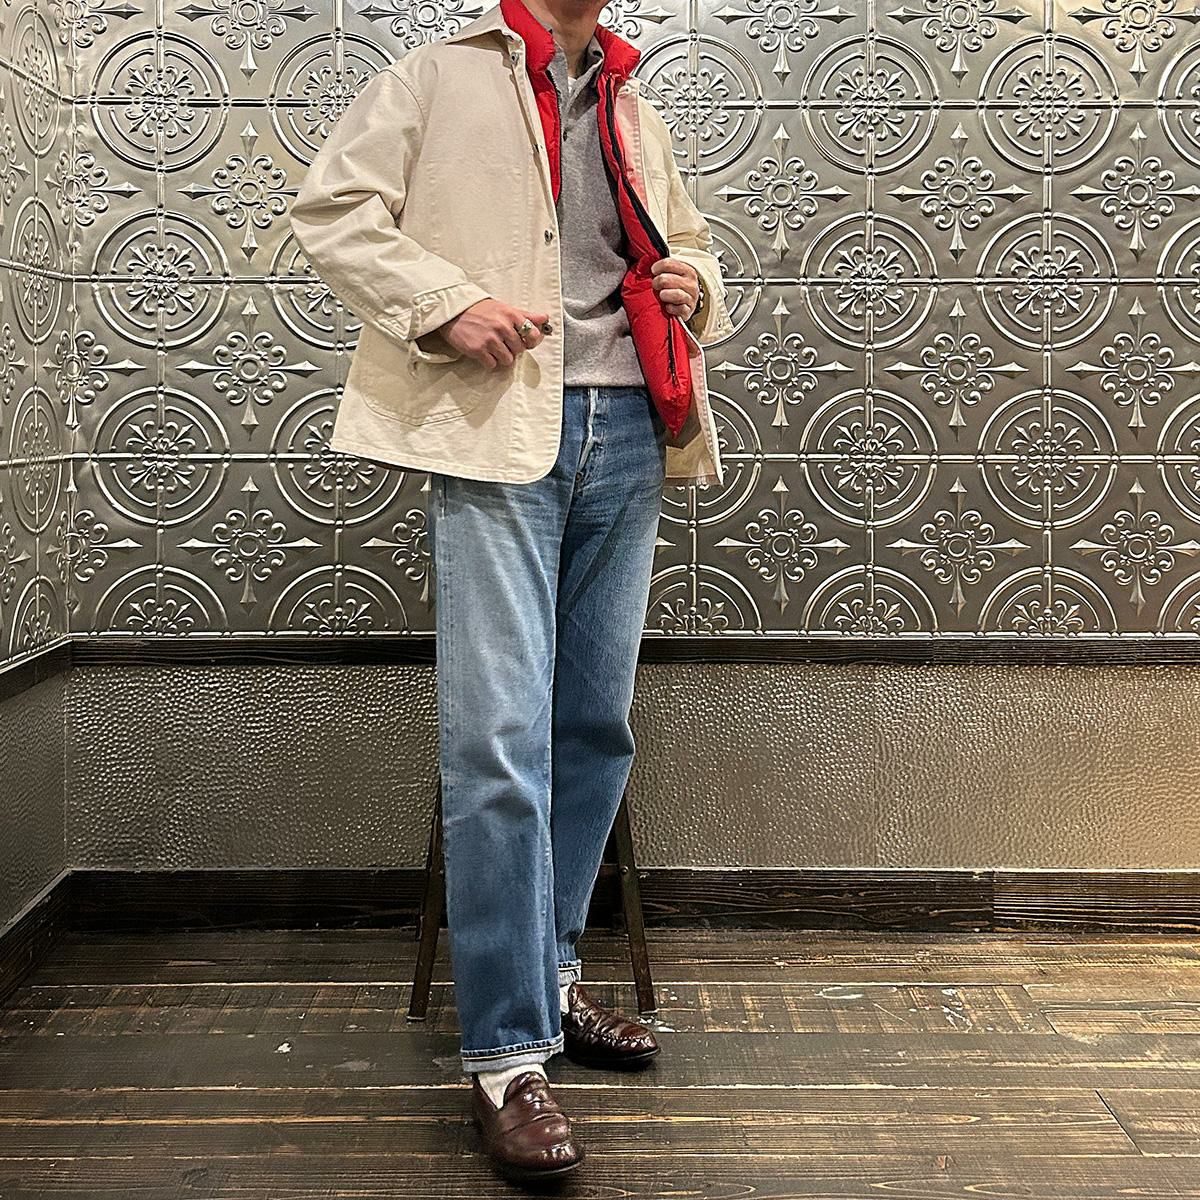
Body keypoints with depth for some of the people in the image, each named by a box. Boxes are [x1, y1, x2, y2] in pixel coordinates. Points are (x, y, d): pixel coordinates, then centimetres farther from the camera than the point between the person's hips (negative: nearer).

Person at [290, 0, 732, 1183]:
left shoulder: (636, 118, 22)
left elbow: (690, 239, 33)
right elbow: (331, 207, 1)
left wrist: (695, 280, 9)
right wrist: (448, 302, -14)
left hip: (627, 434, 6)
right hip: (498, 429, -6)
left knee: (596, 727, 10)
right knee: (500, 741, -12)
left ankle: (548, 979, 25)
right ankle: (507, 1054, -6)